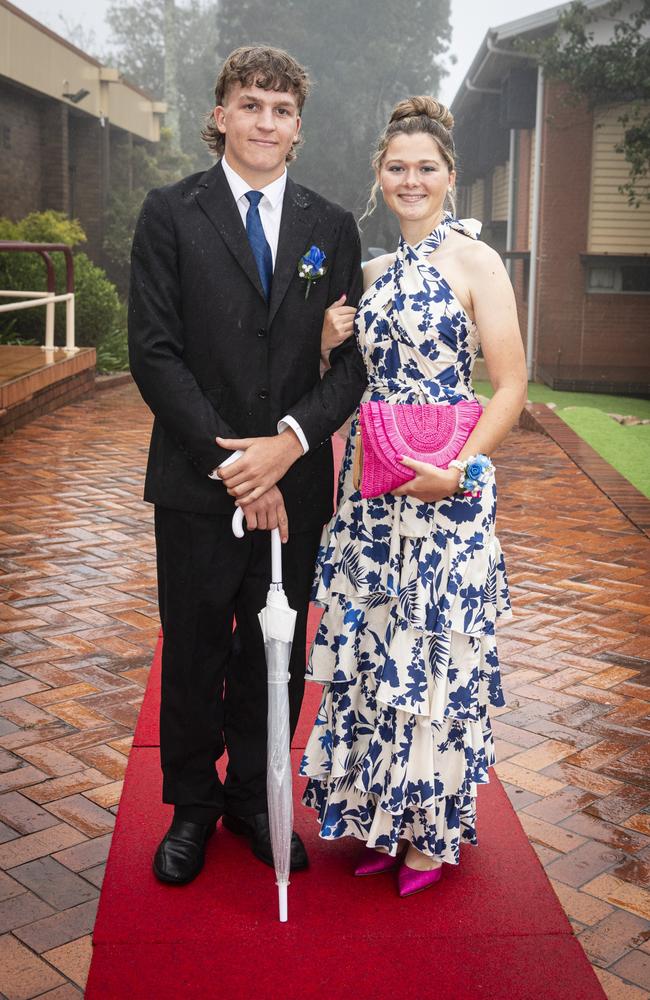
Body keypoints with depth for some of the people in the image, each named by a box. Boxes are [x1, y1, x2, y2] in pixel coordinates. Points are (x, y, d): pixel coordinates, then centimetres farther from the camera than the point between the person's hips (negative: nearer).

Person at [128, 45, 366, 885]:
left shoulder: (331, 227, 7)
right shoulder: (171, 213, 0)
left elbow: (354, 361, 2)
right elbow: (154, 352, -7)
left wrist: (289, 443, -14)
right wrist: (228, 462, -14)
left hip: (295, 484, 2)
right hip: (196, 485, -2)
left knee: (276, 653, 12)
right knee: (193, 653, 10)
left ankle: (255, 798, 33)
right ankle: (192, 806, 31)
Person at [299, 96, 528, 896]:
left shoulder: (474, 261, -6)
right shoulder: (375, 269, 12)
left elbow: (511, 387, -10)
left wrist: (460, 469, -20)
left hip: (444, 492, -6)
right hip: (371, 490, 6)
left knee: (436, 654, 3)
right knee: (372, 649, 11)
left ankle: (435, 827, 22)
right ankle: (381, 813, 29)